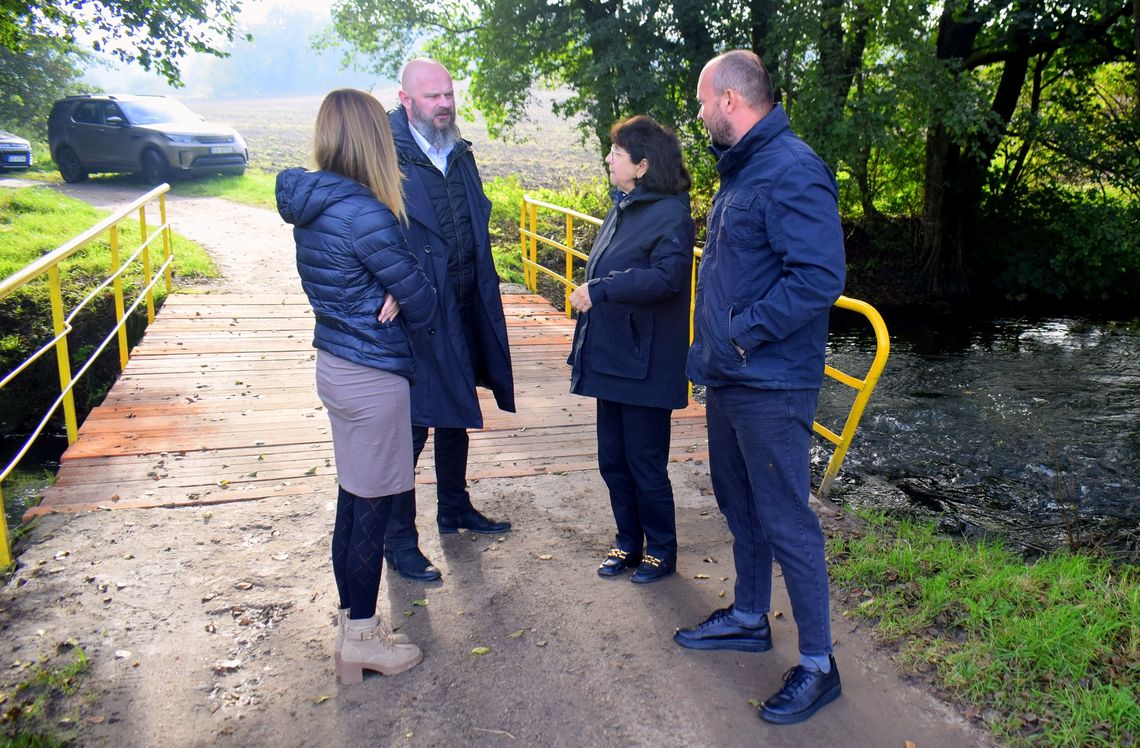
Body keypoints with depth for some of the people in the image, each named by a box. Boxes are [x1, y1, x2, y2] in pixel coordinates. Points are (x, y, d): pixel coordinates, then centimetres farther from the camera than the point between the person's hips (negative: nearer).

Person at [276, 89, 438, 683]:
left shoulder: (311, 204, 6)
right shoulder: (364, 213, -21)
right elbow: (420, 298, -15)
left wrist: (388, 301, -5)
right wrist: (409, 309, 6)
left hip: (334, 363, 9)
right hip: (374, 374, -9)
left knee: (353, 500, 19)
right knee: (372, 506, 5)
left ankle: (352, 623, 34)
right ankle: (361, 640, 20)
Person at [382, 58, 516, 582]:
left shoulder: (459, 153, 11)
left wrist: (482, 294, 12)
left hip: (463, 309, 8)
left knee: (456, 414, 20)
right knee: (412, 426, -1)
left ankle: (454, 508, 39)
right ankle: (399, 540, 15)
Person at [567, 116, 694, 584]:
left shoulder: (669, 215, -14)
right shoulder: (621, 210, 12)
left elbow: (666, 277, -30)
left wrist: (599, 289, -30)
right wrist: (584, 350, 15)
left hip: (646, 365, -8)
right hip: (610, 360, 9)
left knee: (645, 465, 4)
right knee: (612, 460, 16)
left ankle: (661, 551, 24)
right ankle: (628, 542, 33)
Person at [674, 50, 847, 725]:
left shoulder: (792, 170, -18)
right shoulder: (741, 170, 15)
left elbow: (820, 276, -27)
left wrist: (742, 334, -22)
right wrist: (713, 349, 13)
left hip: (770, 385, -10)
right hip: (728, 378, 10)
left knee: (786, 522, -1)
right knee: (739, 504, 21)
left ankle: (818, 665, 16)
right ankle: (750, 618, 39)